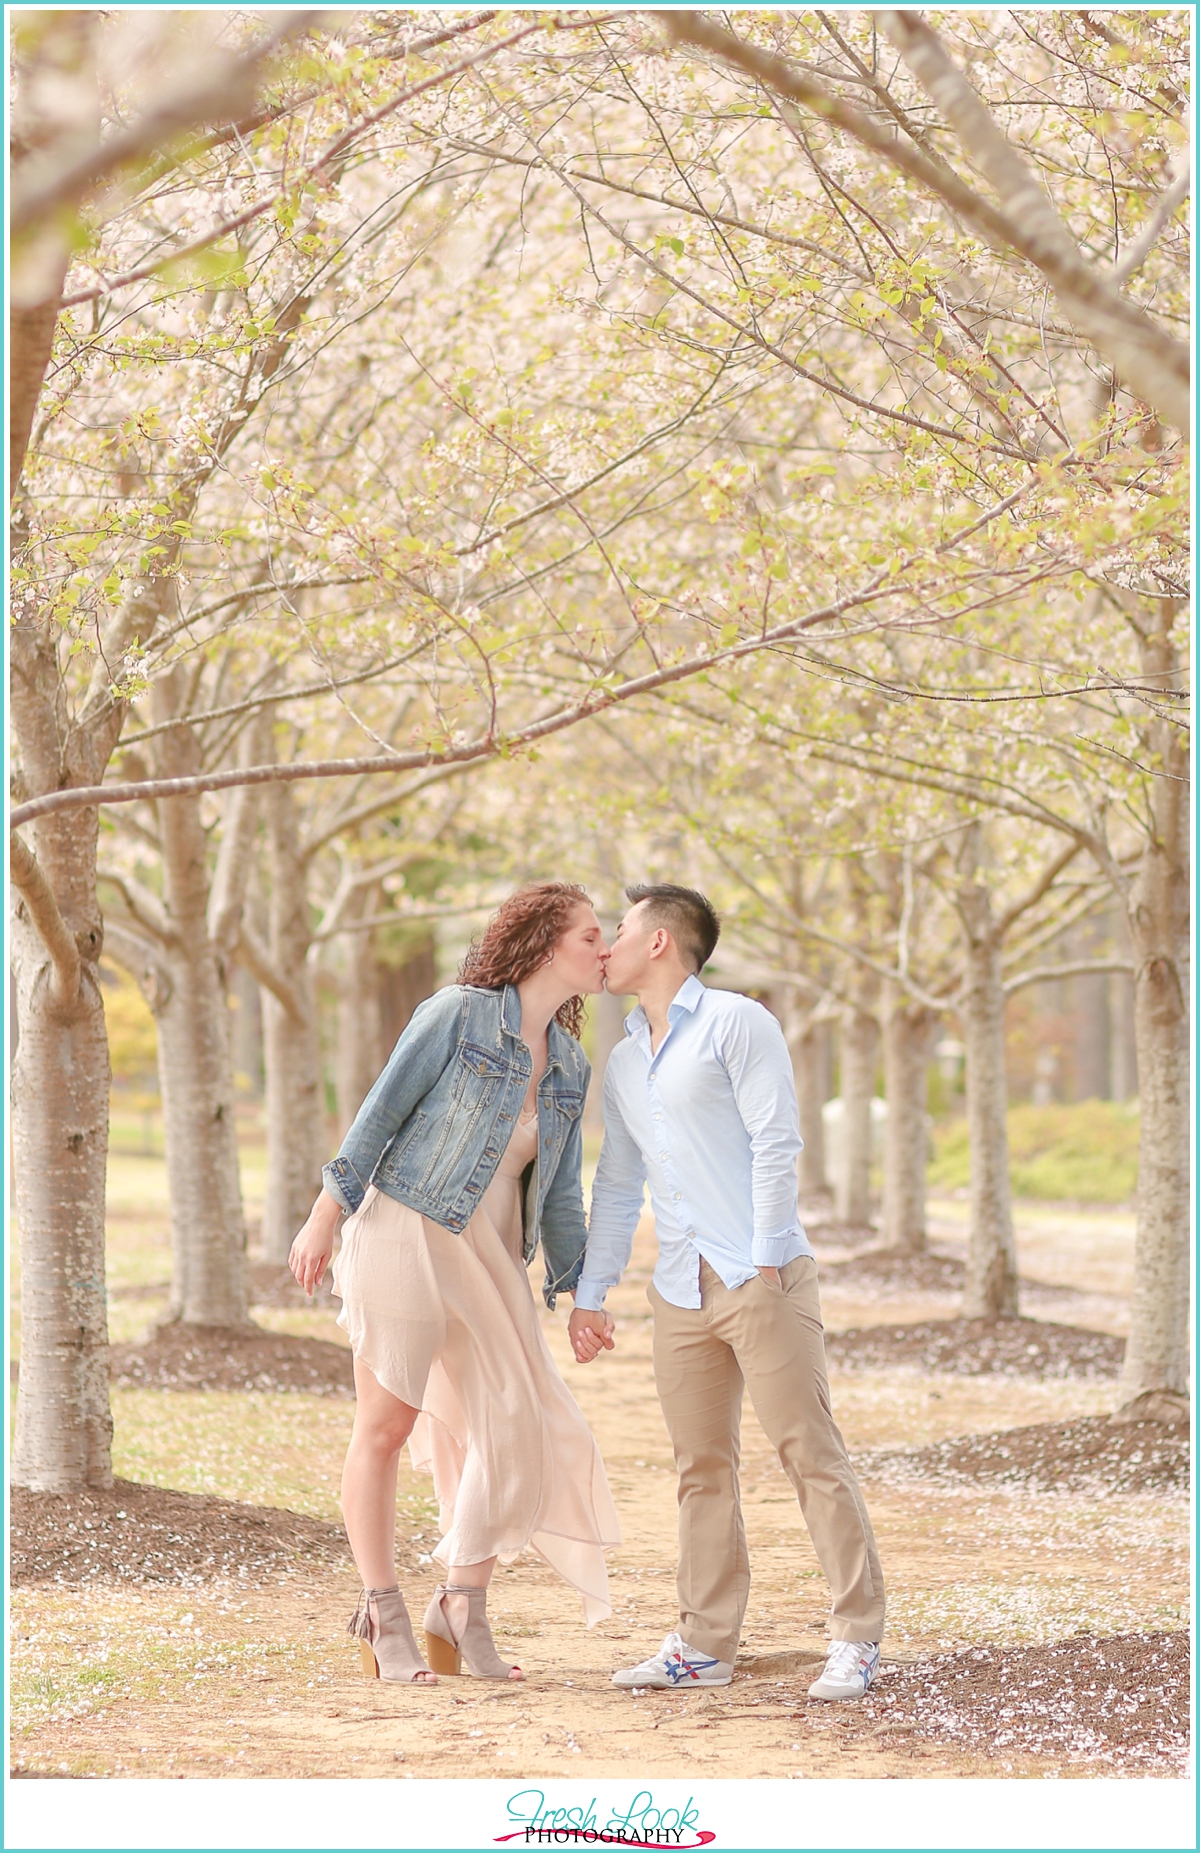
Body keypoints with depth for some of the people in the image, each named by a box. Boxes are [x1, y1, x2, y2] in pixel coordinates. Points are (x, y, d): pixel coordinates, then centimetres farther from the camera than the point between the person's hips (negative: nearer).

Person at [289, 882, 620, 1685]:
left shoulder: (570, 1066, 12)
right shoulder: (459, 1014, -7)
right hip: (406, 1229, -6)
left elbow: (558, 1193, 15)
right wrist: (326, 1216, -9)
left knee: (517, 1428, -2)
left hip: (490, 1257, 6)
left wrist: (581, 1294, 10)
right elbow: (382, 1112, -6)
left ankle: (464, 1610, 10)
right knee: (387, 1425, -3)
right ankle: (384, 1616, 7)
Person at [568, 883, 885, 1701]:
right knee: (702, 1470, 6)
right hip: (683, 1292, 7)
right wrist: (590, 1292, 21)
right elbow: (618, 1184, 25)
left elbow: (776, 1143, -9)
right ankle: (706, 1644, 10)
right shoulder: (624, 1063, 20)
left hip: (764, 1278, -7)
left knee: (812, 1454, -7)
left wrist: (764, 1263, -14)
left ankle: (857, 1640, -5)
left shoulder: (737, 1023, -2)